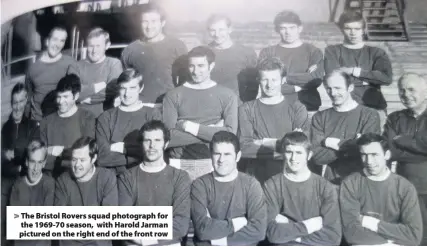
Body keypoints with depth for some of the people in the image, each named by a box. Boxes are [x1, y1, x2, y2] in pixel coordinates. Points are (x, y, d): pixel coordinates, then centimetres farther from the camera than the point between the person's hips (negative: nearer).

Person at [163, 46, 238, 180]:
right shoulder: (173, 95, 5)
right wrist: (210, 132, -7)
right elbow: (168, 137, -6)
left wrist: (192, 128, -7)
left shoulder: (227, 95, 5)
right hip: (179, 163, 1)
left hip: (212, 164, 0)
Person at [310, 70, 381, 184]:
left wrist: (334, 143, -1)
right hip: (329, 182, 1)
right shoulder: (319, 117, 8)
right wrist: (350, 145, -6)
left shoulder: (370, 115, 3)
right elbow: (315, 156, -2)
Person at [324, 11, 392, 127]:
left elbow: (387, 78, -4)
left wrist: (355, 71, -3)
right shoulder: (332, 51, 11)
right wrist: (366, 79, -2)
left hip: (374, 108, 1)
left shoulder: (376, 53, 13)